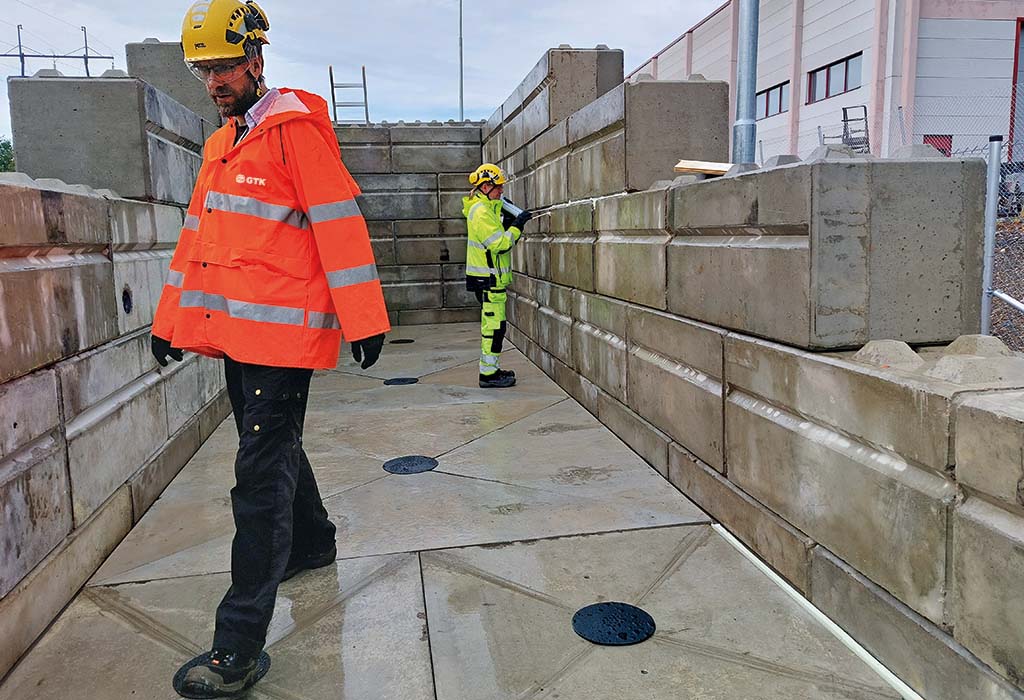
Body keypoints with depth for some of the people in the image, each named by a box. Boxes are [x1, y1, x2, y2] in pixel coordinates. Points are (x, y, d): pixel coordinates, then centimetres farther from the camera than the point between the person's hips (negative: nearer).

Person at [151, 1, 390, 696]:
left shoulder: (296, 128, -6)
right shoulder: (221, 144, 20)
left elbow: (339, 225, -13)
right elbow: (198, 237, 23)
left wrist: (364, 320, -17)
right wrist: (169, 321, 23)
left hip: (282, 332, -8)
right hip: (234, 331, 9)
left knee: (261, 476, -8)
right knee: (274, 450, 20)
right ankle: (313, 541, 42)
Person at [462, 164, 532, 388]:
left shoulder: (485, 207, 16)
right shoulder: (482, 212, -17)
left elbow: (498, 238, 19)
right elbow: (500, 244, -22)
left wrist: (512, 225, 7)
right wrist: (517, 226, -14)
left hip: (491, 278, 11)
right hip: (488, 280, -11)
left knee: (492, 325, 16)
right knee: (494, 325, -7)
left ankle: (490, 368, 25)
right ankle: (488, 374, -1)